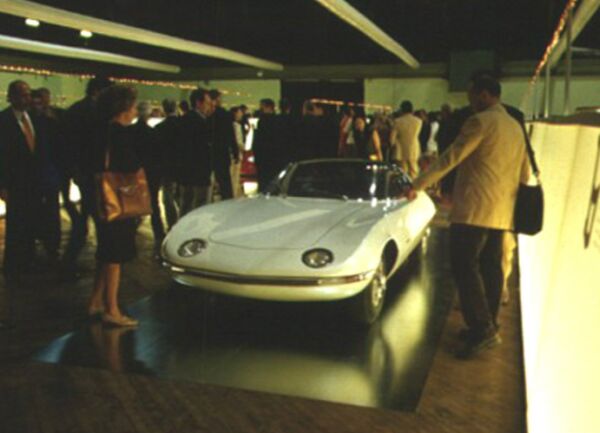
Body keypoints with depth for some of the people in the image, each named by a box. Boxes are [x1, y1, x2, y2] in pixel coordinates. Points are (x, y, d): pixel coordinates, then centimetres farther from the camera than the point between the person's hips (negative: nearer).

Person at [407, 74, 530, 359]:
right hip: (501, 212, 9)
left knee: (465, 266, -8)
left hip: (475, 208, -9)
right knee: (490, 267, 12)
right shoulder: (516, 127, 17)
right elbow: (524, 173, 21)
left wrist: (417, 186, -13)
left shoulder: (481, 121, -10)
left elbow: (451, 158, -16)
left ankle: (483, 330, -11)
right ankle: (488, 325, 19)